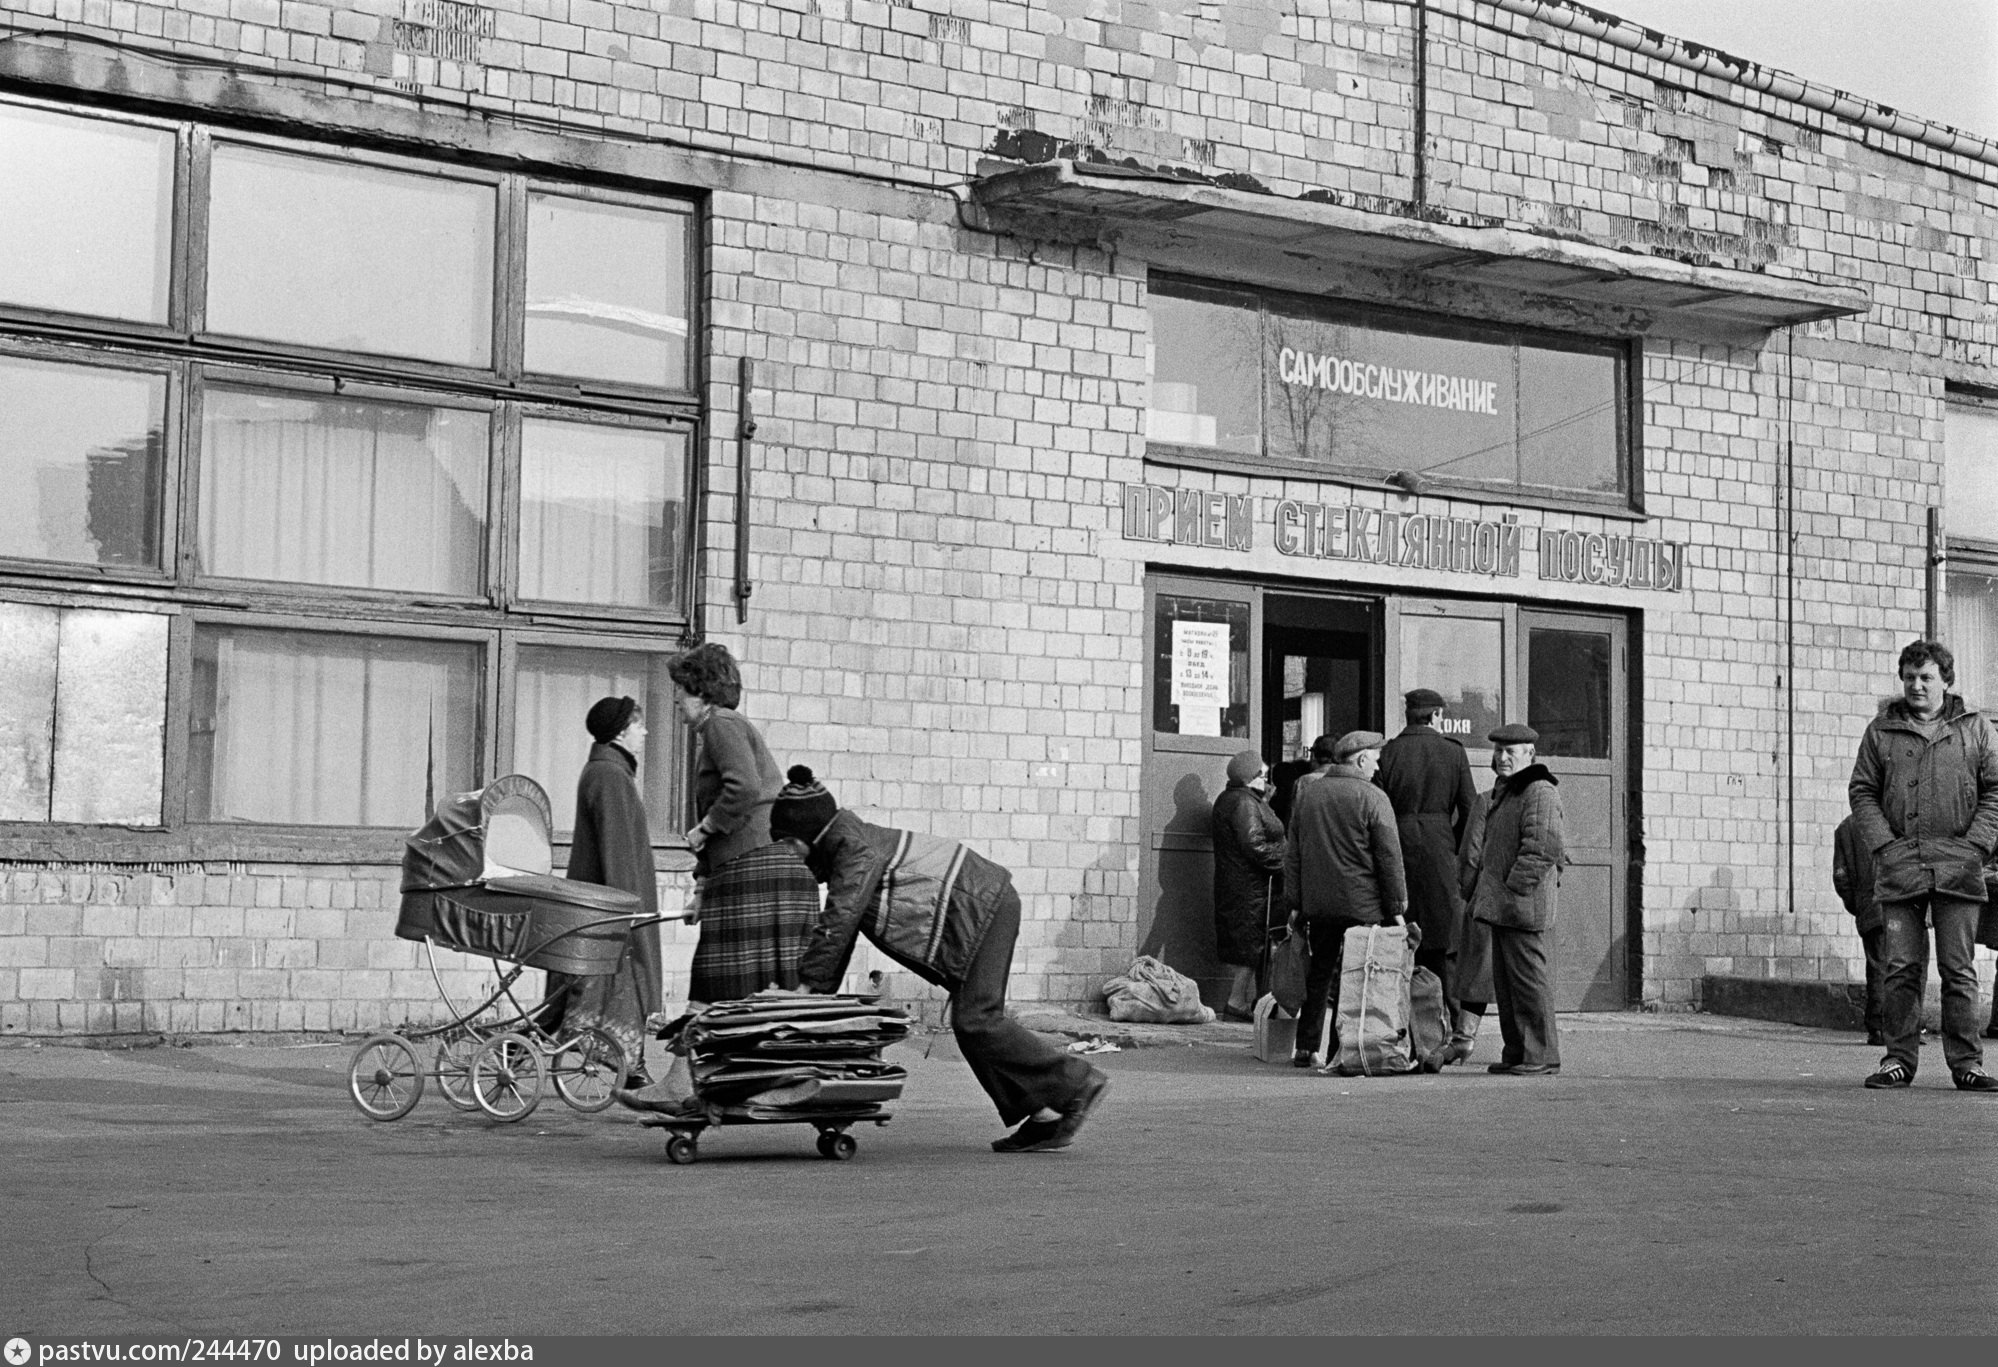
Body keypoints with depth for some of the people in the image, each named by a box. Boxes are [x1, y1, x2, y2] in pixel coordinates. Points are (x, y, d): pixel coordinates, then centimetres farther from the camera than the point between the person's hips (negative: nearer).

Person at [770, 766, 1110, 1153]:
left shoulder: (854, 846, -15)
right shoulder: (839, 847, 16)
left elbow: (839, 920, -22)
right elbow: (837, 924, 17)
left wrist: (807, 984, -20)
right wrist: (821, 989, 9)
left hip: (981, 904, -11)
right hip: (979, 906, 11)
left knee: (974, 1020, -12)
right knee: (974, 1018, 8)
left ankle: (1079, 1083, -8)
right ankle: (1046, 1114, 7)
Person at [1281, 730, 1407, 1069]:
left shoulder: (1307, 794, 10)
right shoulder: (1372, 798, -8)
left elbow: (1293, 854, 13)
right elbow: (1389, 858, -8)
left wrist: (1294, 902, 16)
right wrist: (1396, 907, -2)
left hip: (1317, 903, 5)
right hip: (1362, 905, -5)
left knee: (1319, 973, 13)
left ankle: (1306, 1048, 13)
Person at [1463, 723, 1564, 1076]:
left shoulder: (1540, 793, -12)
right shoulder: (1503, 792, 20)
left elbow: (1542, 848, -20)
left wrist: (1514, 889, -19)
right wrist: (1482, 890, 19)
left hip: (1524, 905, -10)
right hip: (1502, 907, 10)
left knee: (1529, 978, -7)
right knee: (1505, 981, 12)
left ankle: (1542, 1056, -4)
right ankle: (1516, 1053, 17)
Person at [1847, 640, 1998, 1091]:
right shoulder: (1880, 731, 10)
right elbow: (1861, 792, 8)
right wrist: (1883, 844, -5)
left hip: (1958, 866, 0)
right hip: (1899, 865, 1)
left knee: (1959, 970, 0)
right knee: (1902, 969, 0)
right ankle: (1899, 1059, 7)